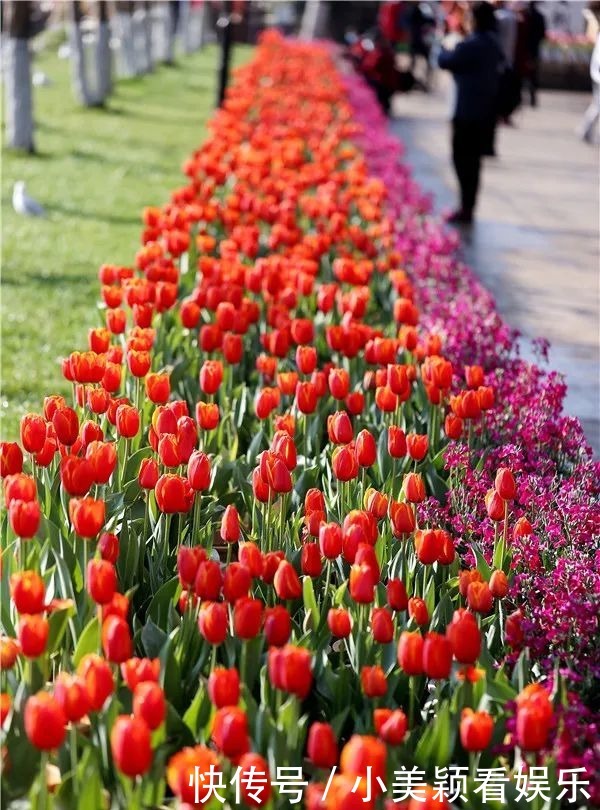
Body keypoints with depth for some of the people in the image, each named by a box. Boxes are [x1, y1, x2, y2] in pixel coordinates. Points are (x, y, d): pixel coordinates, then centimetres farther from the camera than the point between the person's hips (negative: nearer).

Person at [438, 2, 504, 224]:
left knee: (462, 158, -3)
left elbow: (445, 62, -13)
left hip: (468, 111, -9)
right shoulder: (493, 43, 8)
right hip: (485, 109, 9)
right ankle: (468, 206, 21)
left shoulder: (470, 45, -19)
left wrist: (445, 49, 9)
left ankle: (466, 208, -3)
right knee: (472, 159, 14)